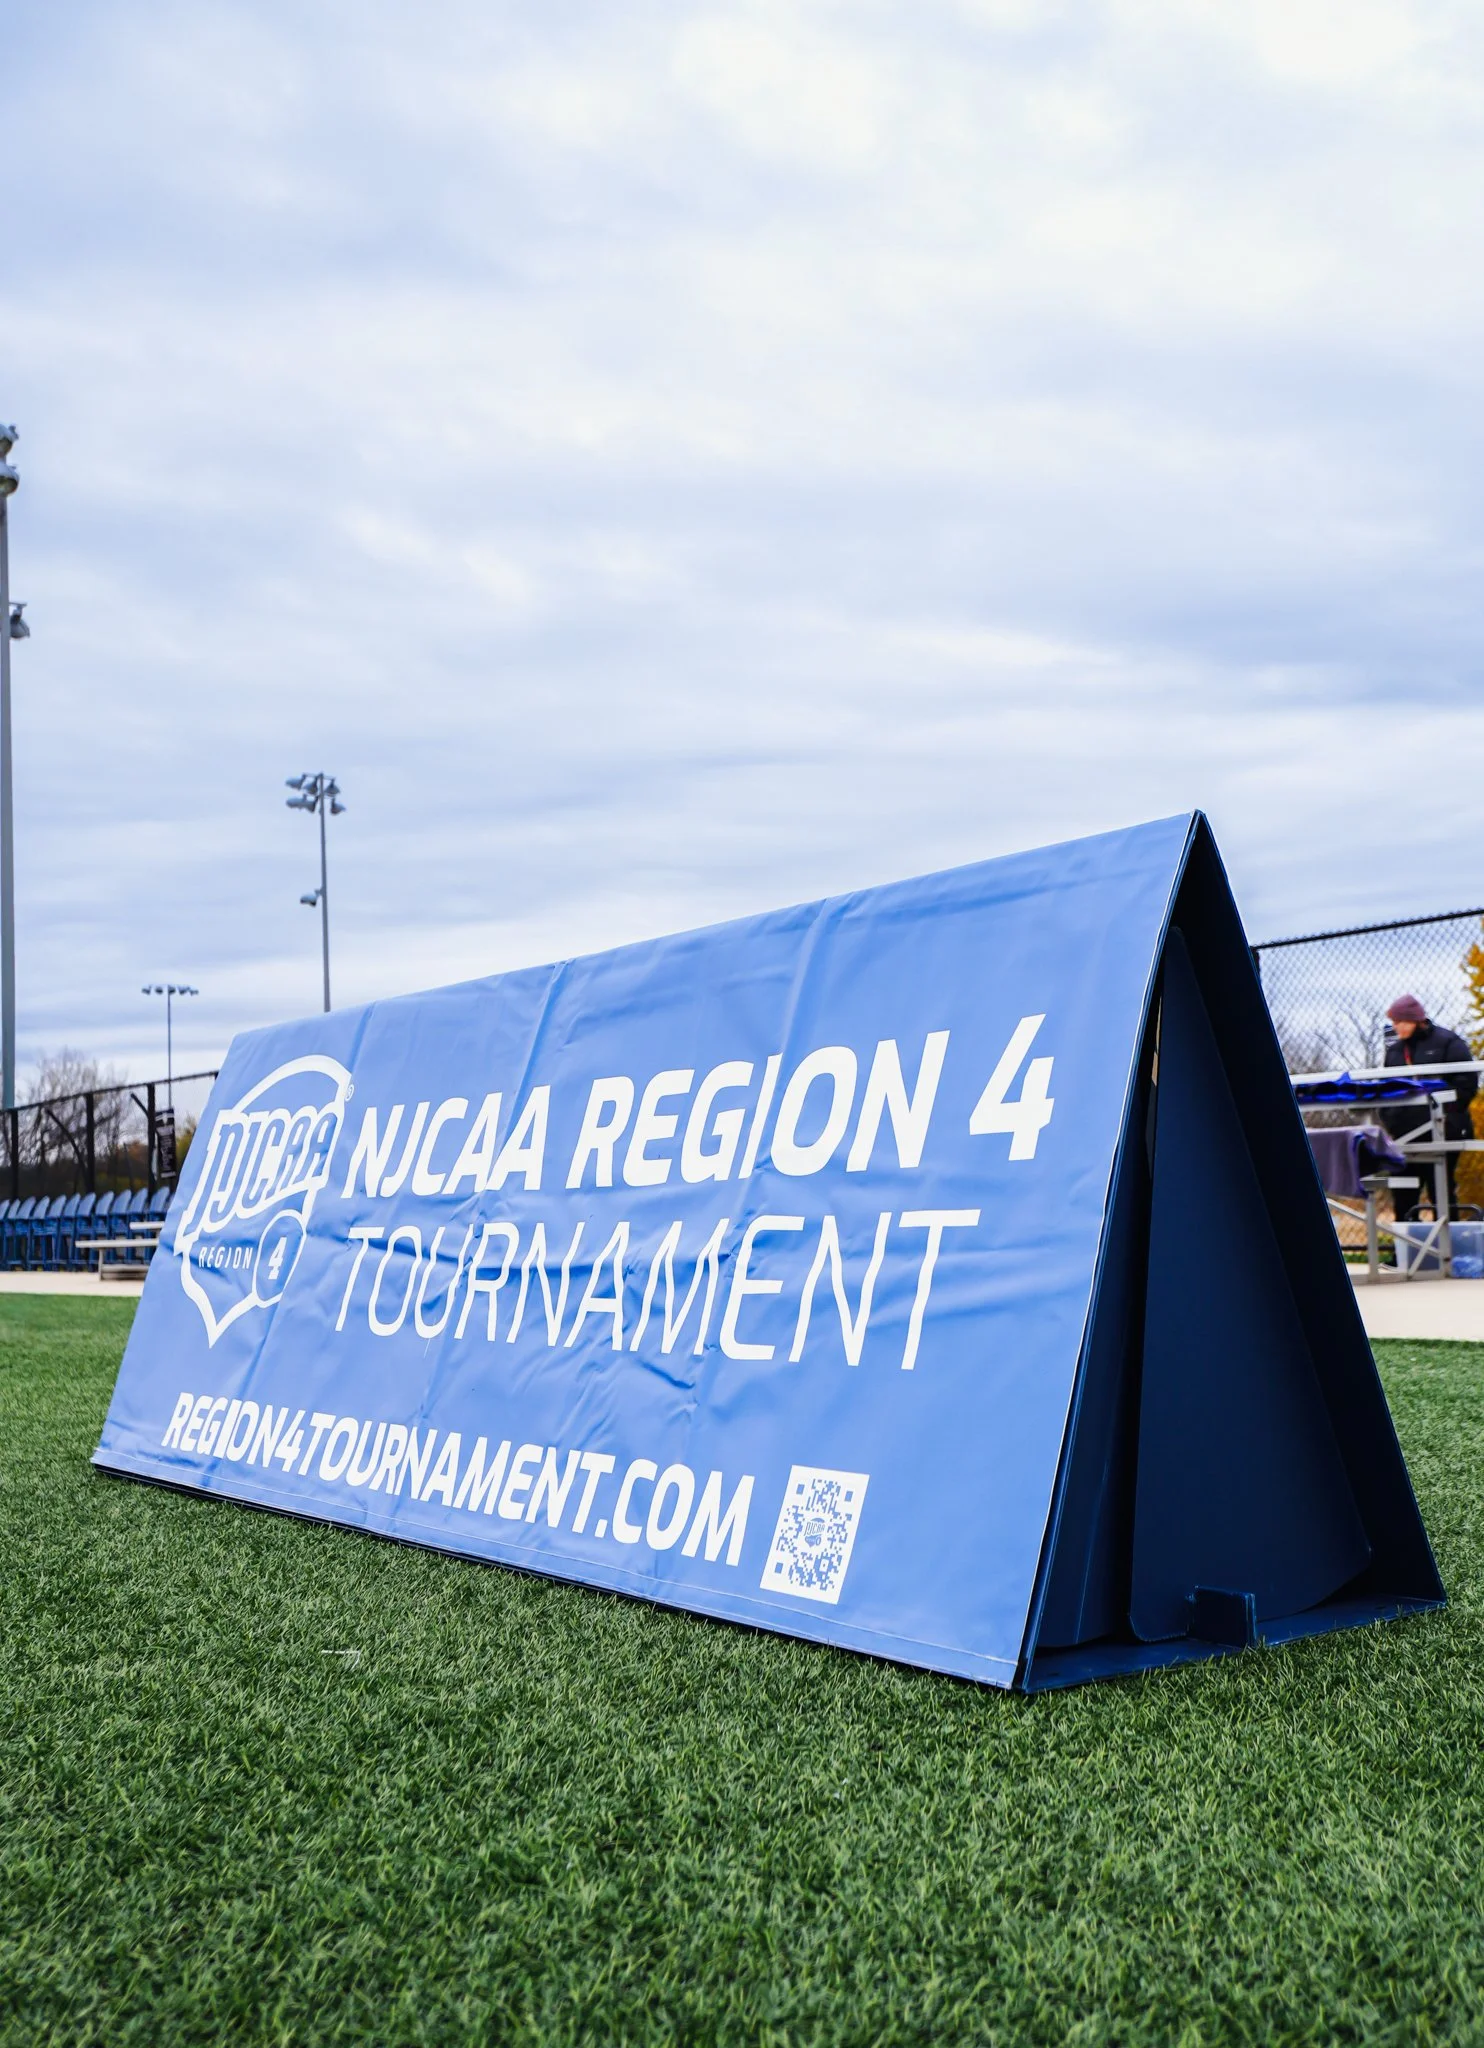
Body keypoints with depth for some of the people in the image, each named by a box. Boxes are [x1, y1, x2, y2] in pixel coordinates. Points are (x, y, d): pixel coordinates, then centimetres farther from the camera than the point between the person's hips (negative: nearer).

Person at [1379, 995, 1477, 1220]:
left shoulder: (1446, 1041, -4)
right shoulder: (1394, 1049, 13)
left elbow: (1467, 1081, -9)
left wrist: (1448, 1114, -15)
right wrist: (1388, 1116, 4)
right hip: (1404, 1132, 5)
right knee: (1403, 1192, 5)